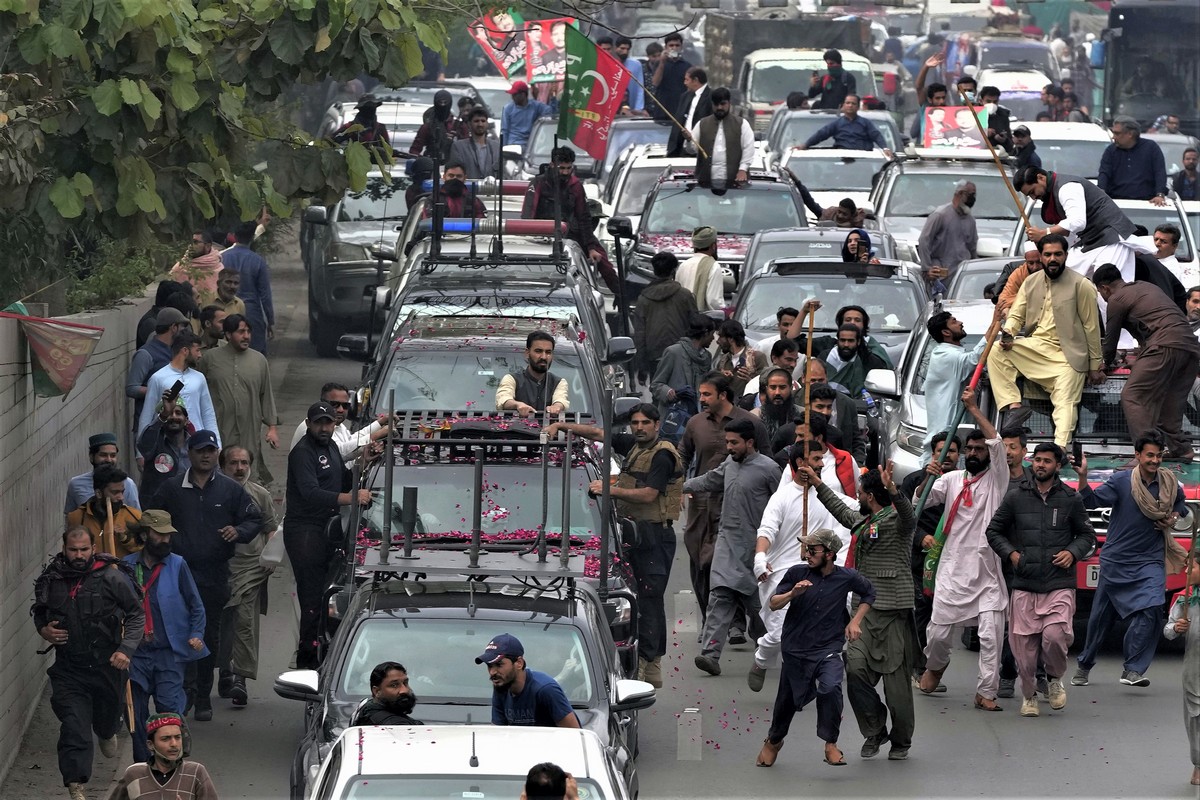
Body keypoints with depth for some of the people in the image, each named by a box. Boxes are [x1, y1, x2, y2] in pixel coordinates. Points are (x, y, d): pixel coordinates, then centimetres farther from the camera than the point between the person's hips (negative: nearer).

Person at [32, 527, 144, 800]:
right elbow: (38, 612, 16)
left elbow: (136, 615, -6)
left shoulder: (111, 577, -12)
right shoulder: (50, 580, -3)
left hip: (105, 664, 0)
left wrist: (126, 649, -18)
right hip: (68, 668, 0)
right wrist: (44, 630, -6)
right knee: (74, 729, -12)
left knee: (108, 714, 24)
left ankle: (107, 734, 62)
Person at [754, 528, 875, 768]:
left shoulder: (846, 577, -5)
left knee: (830, 688, -30)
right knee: (788, 700, 14)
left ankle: (831, 744, -15)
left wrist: (855, 621, 4)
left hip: (828, 649, -2)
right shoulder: (797, 573, -4)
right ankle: (773, 741, 45)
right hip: (796, 648, 2)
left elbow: (869, 593, 15)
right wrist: (792, 594, -22)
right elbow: (773, 604, -3)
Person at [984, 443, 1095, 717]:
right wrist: (1010, 553, 0)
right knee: (1024, 644, -1)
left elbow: (1087, 534, 16)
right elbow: (993, 531, 15)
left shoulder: (1070, 499, 7)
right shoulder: (1015, 497, 7)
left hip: (1060, 585, -1)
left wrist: (1072, 552, -2)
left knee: (1055, 636, -20)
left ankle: (1054, 680, 10)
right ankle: (1028, 695, 20)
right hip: (1024, 586, 1)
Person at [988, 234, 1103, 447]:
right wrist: (1008, 332, -14)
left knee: (1065, 403, -20)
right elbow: (1016, 315, 13)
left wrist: (1095, 366, -2)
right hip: (1034, 347, 5)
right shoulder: (1031, 282, 11)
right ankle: (1013, 406, -22)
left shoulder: (1081, 286, -4)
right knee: (996, 351, -18)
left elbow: (1091, 327, -2)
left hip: (1066, 354, -5)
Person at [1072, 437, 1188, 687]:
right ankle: (1084, 665, 32)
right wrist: (1082, 477, -33)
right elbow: (1093, 500, -17)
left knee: (1151, 610, -22)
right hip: (1116, 562, -1)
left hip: (1150, 561, 1)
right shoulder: (1121, 481, -7)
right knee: (1101, 616, 11)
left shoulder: (1169, 484, 3)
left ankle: (1132, 670, -19)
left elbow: (1181, 504, 24)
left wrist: (1174, 517, 2)